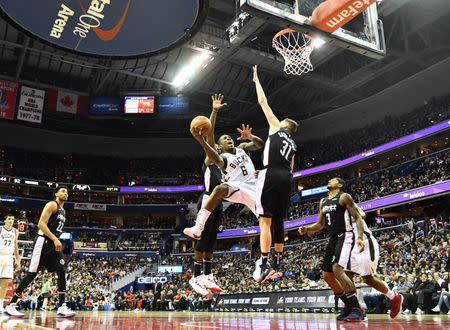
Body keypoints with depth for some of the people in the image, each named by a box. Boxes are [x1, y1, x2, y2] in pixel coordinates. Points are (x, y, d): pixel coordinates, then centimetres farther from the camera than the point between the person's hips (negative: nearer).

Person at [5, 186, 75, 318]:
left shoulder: (63, 211, 21)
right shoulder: (52, 205, -7)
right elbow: (41, 224, -18)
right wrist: (55, 239, -24)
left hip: (54, 243, 8)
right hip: (43, 242, -8)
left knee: (62, 272, -3)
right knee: (32, 273, -7)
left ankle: (62, 307, -4)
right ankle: (11, 306, 2)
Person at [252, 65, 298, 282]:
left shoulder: (276, 128, 13)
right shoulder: (292, 145, 29)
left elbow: (263, 101, 15)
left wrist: (256, 80, 27)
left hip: (271, 176, -7)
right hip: (286, 179, 7)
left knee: (265, 220, -12)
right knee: (278, 222, 11)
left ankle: (263, 264, -19)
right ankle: (277, 264, 14)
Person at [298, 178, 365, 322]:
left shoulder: (344, 197, -5)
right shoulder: (323, 202, 17)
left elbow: (358, 218, -9)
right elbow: (320, 224, 21)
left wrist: (360, 237, -23)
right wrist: (306, 229, 2)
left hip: (345, 236, -8)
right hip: (333, 239, 9)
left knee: (337, 269, -25)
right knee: (327, 275, 5)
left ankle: (357, 309, -17)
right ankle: (349, 307, 17)